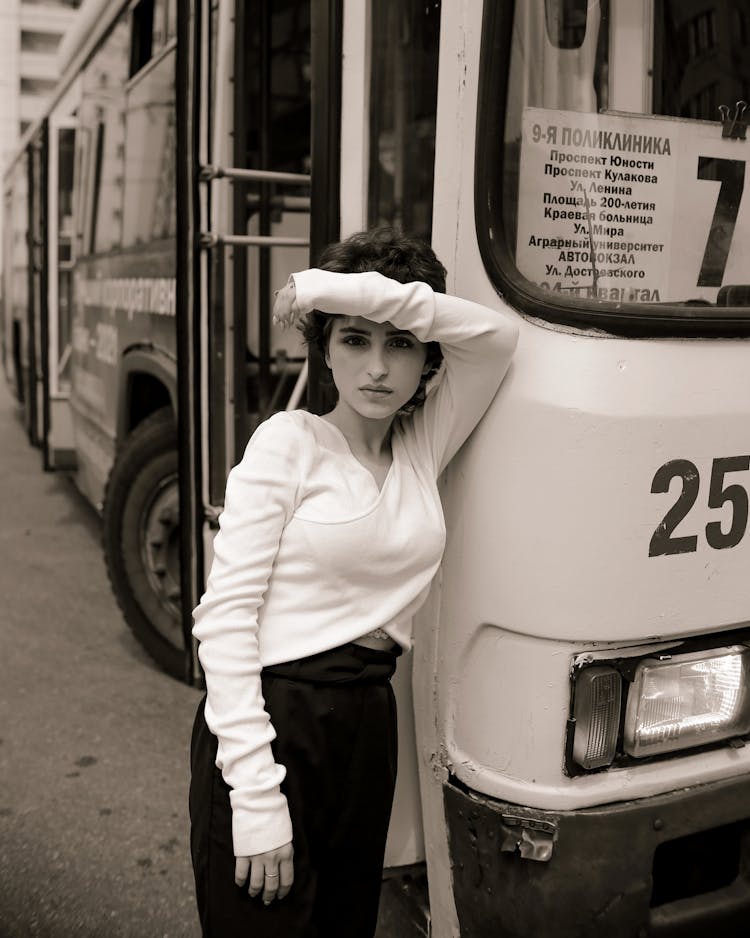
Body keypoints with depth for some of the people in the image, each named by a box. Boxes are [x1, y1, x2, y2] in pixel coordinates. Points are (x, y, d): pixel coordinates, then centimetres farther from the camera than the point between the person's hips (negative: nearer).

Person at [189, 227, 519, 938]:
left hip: (370, 723, 5)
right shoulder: (290, 440, -7)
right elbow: (225, 613, -12)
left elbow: (496, 338, -3)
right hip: (271, 717, -5)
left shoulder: (424, 447, 8)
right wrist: (256, 792, -19)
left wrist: (372, 291, -14)